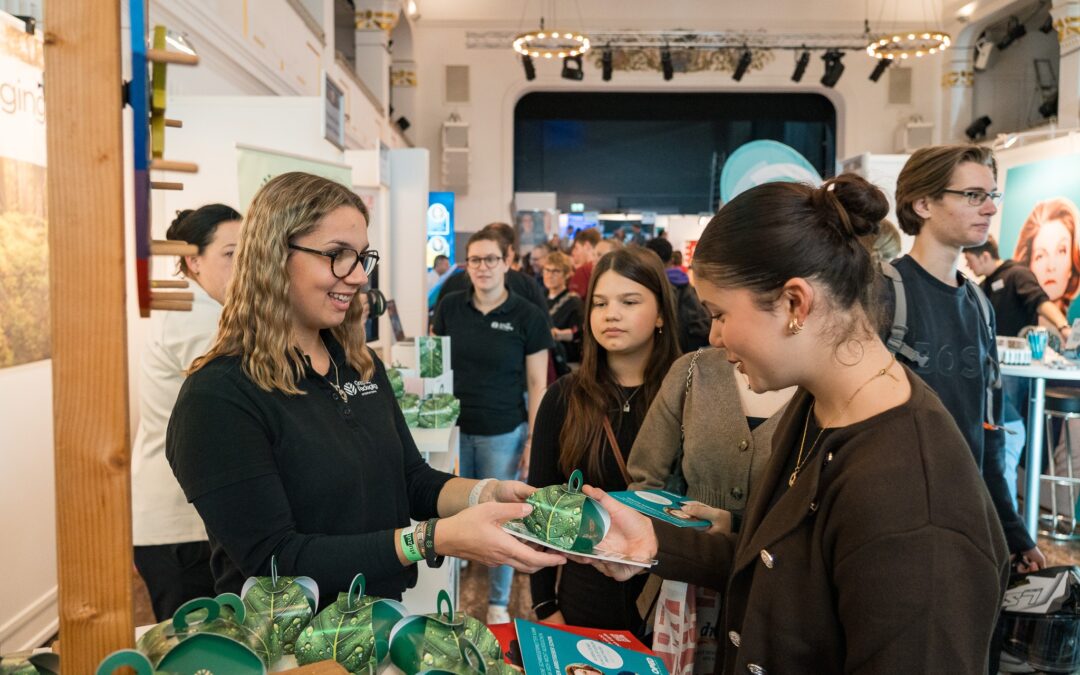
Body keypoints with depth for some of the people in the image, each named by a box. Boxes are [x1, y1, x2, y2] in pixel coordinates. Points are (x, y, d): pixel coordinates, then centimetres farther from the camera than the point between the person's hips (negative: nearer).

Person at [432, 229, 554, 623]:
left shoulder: (528, 318, -5)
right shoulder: (450, 308, 2)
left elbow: (537, 385, -3)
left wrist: (534, 440, -7)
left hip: (503, 434, -2)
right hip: (454, 429, 2)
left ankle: (498, 602, 25)